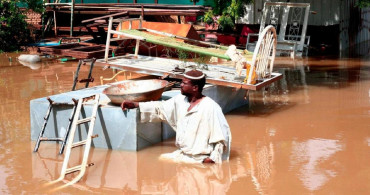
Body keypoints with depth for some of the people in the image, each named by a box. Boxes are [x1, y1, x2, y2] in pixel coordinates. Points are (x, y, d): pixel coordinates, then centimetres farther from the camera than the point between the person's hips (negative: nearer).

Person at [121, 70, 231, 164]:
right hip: (181, 154, 8)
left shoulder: (211, 108, -18)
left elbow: (223, 135, -17)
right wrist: (134, 105, 10)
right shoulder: (180, 100, 5)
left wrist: (213, 159, -20)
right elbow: (160, 108, 15)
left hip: (200, 159, -8)